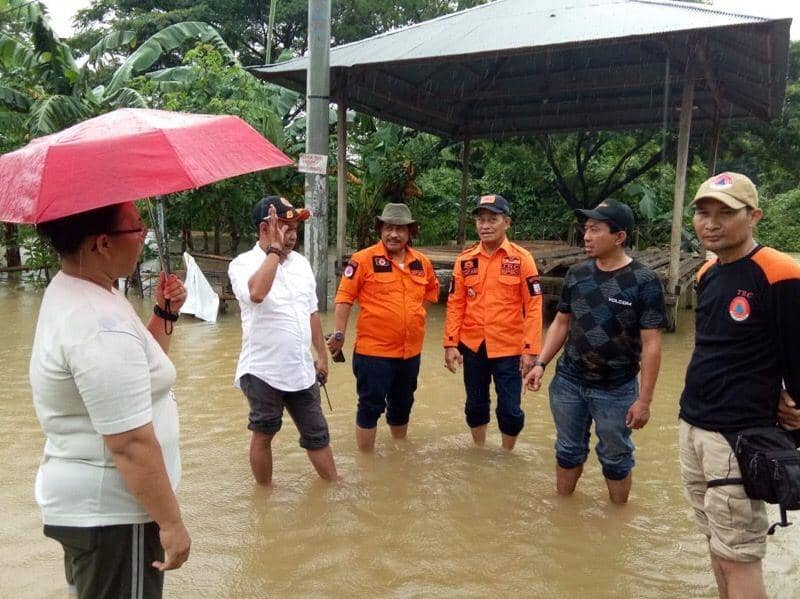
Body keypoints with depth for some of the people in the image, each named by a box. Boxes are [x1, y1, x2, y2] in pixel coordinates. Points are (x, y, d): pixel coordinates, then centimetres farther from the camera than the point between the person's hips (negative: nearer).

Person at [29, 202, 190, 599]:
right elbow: (131, 444, -28)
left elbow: (133, 370, 16)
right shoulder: (101, 327, -29)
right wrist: (171, 522, -19)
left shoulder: (70, 291, 4)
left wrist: (164, 314, 2)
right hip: (112, 512, -10)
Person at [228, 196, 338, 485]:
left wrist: (322, 355, 15)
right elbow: (256, 293, -37)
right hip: (263, 371, -5)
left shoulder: (301, 263, 6)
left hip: (301, 370, 5)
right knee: (263, 434, 14)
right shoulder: (243, 264, -13)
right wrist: (275, 248, -29)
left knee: (317, 434, 16)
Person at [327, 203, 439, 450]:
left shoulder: (422, 262, 6)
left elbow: (432, 289, 23)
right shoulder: (364, 259, -11)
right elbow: (344, 298, -11)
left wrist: (418, 312, 11)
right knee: (371, 406, 2)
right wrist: (339, 334, -14)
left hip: (411, 351, 6)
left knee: (402, 405, 21)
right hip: (373, 350, -5)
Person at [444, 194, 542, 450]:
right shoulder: (465, 259, 2)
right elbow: (455, 304, 4)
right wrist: (450, 344, -2)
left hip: (509, 348, -3)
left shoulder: (522, 258, -7)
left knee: (510, 409, 4)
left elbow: (533, 307, -8)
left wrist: (530, 350, -12)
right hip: (472, 345, 3)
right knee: (475, 405, 15)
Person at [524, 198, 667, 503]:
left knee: (615, 458, 13)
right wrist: (540, 363, 0)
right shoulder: (577, 274, 0)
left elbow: (651, 344, -13)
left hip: (616, 390, -4)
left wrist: (644, 399, -14)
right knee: (569, 450, 18)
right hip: (567, 382, 4)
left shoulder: (644, 281, -14)